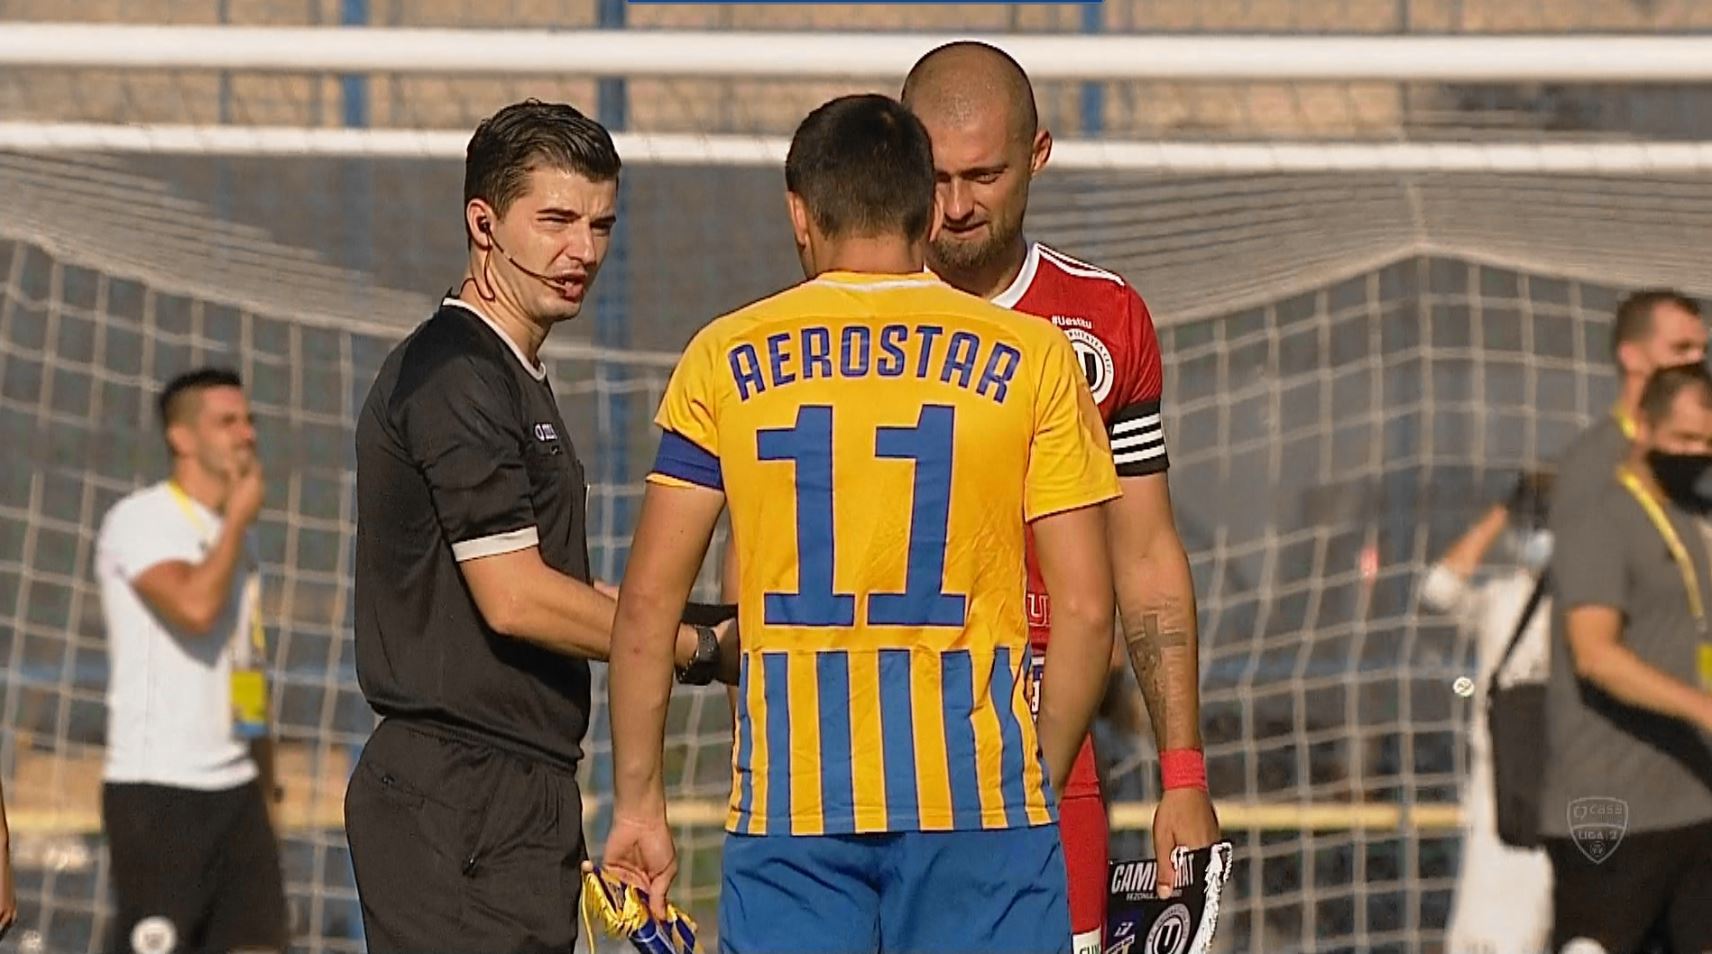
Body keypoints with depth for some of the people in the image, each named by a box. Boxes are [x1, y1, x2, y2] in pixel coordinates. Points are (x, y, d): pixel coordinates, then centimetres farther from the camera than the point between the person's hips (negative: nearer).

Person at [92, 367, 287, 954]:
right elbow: (195, 608, -26)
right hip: (155, 790, -8)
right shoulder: (140, 520, -8)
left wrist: (266, 786, 21)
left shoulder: (237, 535, 18)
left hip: (235, 789, 8)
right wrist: (239, 517, -11)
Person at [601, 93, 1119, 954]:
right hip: (977, 795, -1)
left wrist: (637, 800, 11)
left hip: (789, 799, 1)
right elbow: (1084, 607, 1)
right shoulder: (1031, 359, 3)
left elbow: (648, 602, 4)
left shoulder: (726, 359, 5)